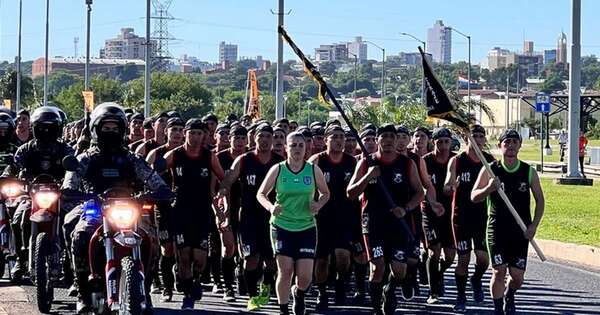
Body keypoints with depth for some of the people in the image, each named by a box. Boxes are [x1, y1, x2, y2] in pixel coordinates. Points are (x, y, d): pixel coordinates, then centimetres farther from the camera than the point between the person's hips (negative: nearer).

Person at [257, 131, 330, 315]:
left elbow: (325, 193, 12)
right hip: (281, 226, -1)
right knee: (285, 271, -6)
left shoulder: (313, 170, 0)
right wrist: (270, 207, -16)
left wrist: (318, 205, -10)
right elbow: (261, 193, 4)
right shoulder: (277, 170, -2)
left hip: (306, 227, 1)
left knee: (305, 275, -6)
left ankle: (299, 294, 29)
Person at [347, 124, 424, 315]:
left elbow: (419, 193, 6)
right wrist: (367, 177, -17)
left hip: (399, 222, 1)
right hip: (373, 222, -1)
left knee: (399, 271, -3)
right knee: (378, 267, -11)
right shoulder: (366, 163, 1)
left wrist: (405, 209, -12)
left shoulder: (407, 164, 3)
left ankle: (389, 290, 32)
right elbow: (350, 194, -1)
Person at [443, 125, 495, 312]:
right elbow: (447, 189, -14)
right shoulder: (457, 161, -5)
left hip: (483, 214, 2)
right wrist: (449, 187, -36)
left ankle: (476, 281, 25)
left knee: (483, 258, -6)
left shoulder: (490, 161, 4)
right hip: (462, 216, -2)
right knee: (463, 258, 2)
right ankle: (461, 297, 18)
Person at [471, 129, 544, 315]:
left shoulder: (529, 172, 1)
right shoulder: (490, 170, -2)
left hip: (521, 230, 2)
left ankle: (509, 299, 35)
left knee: (517, 277, 3)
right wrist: (489, 188, -21)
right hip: (497, 229, -2)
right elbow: (474, 197, 0)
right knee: (499, 271, -8)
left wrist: (534, 225, -3)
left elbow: (539, 200, 8)